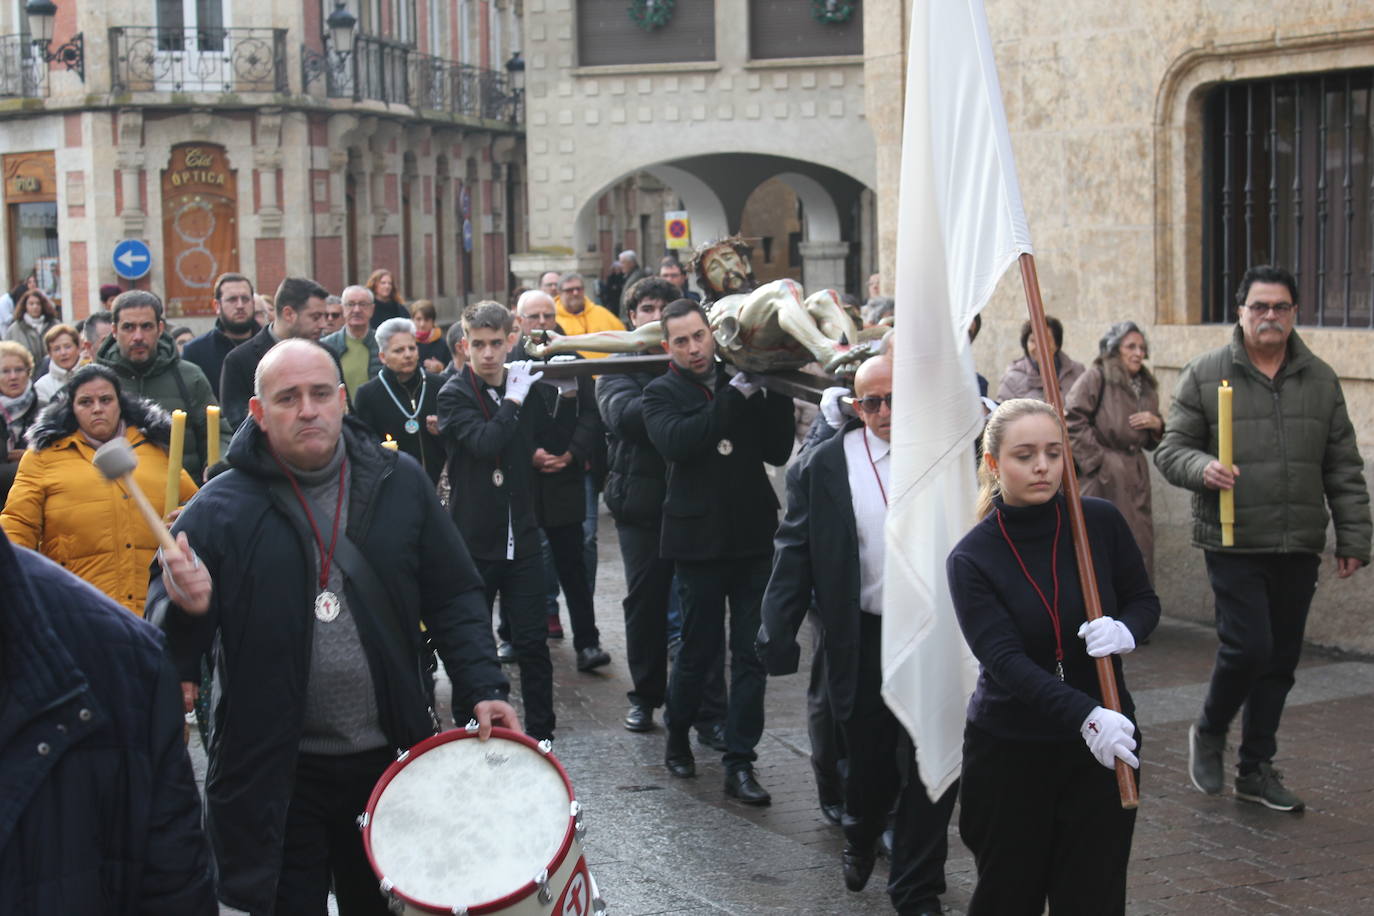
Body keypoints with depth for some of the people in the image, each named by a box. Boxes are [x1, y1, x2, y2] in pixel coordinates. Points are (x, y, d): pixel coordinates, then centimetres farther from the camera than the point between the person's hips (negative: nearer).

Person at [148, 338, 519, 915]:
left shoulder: (399, 483, 1)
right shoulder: (219, 510, -7)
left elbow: (454, 597, 5)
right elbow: (164, 642, -7)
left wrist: (482, 689, -7)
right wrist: (187, 611, -29)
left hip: (390, 759, 3)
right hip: (272, 775, -3)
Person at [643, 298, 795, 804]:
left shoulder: (747, 385, 9)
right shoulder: (662, 393, 0)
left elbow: (778, 452, 4)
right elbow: (677, 440, -21)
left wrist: (777, 395, -8)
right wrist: (735, 396, -22)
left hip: (752, 535, 3)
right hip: (701, 539, -3)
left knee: (751, 653, 1)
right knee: (698, 648, 6)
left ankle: (740, 763, 7)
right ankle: (677, 736, 30)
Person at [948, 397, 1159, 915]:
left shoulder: (1101, 523, -5)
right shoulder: (972, 559, -11)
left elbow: (1144, 600, 8)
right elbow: (1004, 659, -21)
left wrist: (1126, 630, -18)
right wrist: (1085, 715, -35)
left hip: (1104, 744, 2)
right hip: (1009, 751, -1)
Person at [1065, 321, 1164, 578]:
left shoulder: (1146, 387, 20)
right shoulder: (1095, 377, -3)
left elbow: (1151, 443, 26)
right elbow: (1073, 421, -12)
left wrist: (1157, 424, 4)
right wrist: (1099, 460, -12)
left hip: (1135, 478, 7)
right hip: (1101, 480, -7)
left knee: (1140, 553, 7)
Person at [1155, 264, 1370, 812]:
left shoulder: (1320, 380, 10)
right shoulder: (1205, 375, 0)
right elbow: (1171, 449, 0)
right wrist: (1202, 468, -21)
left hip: (1298, 548, 4)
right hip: (1233, 543, -4)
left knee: (1281, 659, 8)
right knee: (1248, 647, -12)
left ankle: (1256, 768, 22)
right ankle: (1209, 734, 16)